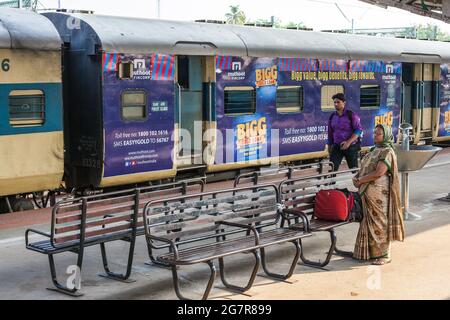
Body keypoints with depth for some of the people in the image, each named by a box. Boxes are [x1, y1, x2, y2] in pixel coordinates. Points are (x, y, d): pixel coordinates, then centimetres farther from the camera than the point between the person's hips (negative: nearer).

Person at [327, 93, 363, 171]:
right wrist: (329, 148, 18)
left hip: (351, 146, -4)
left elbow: (359, 130, -11)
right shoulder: (332, 117, 9)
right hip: (336, 146, 4)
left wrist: (348, 142, -21)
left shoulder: (351, 115, -6)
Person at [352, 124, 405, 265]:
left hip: (379, 193, -8)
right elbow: (365, 168, 20)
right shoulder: (374, 150, 15)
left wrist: (361, 180, -14)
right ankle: (369, 252, 22)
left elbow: (379, 172, -21)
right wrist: (357, 177, 0)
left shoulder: (387, 152, -12)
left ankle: (384, 255, 7)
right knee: (368, 221, 12)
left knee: (379, 222, -2)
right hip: (367, 193, 8)